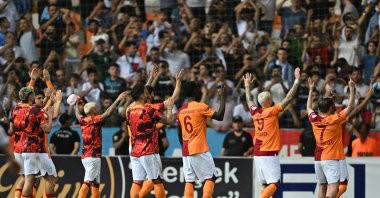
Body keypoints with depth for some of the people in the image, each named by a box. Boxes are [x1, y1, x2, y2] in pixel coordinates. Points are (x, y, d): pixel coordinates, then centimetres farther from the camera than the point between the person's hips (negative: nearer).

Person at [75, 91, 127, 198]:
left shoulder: (82, 120, 10)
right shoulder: (95, 120, -10)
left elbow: (77, 114, 32)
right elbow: (108, 113, -23)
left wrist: (77, 103, 49)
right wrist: (118, 100, -23)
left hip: (85, 156, 8)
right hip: (93, 156, -8)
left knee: (96, 183, 14)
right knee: (87, 183, -14)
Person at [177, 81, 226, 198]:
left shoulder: (181, 111, 12)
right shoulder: (200, 107, -8)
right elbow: (219, 116, -14)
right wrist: (222, 96, -7)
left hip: (186, 152, 6)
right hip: (200, 150, -6)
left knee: (189, 181, 6)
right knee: (210, 177, 1)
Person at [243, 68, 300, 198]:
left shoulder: (255, 112, 7)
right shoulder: (272, 111, -8)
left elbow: (249, 101, 29)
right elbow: (289, 98, -10)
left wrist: (247, 86, 43)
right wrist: (297, 81, -5)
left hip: (257, 153, 7)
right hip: (270, 153, -7)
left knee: (266, 185, 13)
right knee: (274, 184, -11)